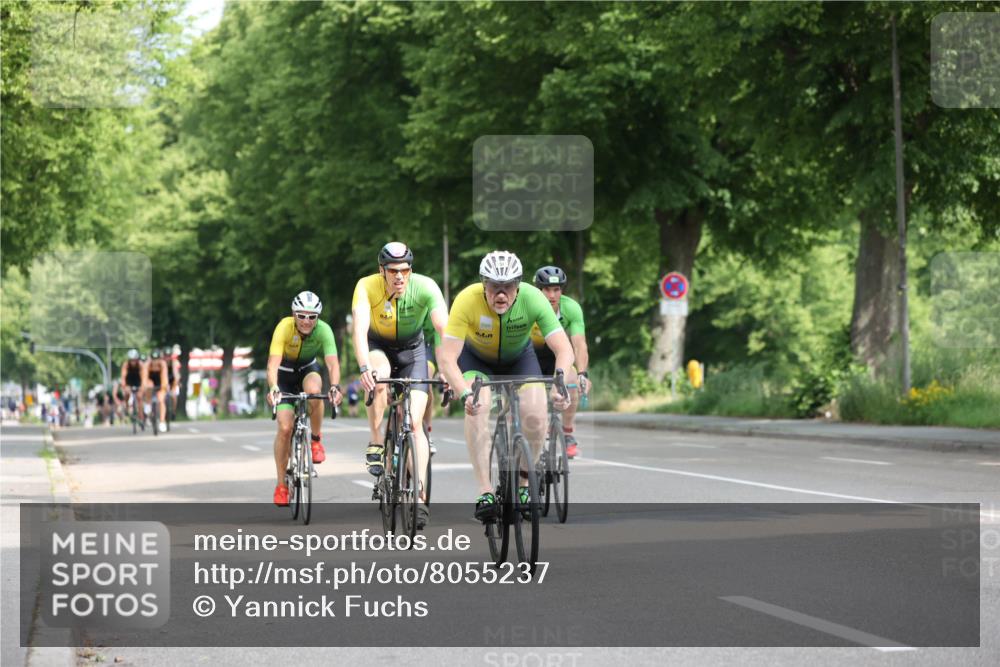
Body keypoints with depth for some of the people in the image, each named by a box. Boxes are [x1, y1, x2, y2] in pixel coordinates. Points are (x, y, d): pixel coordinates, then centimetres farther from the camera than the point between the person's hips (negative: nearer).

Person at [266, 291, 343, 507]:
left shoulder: (323, 330, -26)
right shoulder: (284, 327, -30)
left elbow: (332, 363, -36)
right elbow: (273, 362, -39)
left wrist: (335, 387, -55)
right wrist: (273, 388, -56)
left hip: (308, 369, 1)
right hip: (285, 374, -1)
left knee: (314, 390, -36)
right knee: (285, 427, -15)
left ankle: (316, 439, -12)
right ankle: (281, 485, -2)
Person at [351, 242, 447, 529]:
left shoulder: (425, 287, -28)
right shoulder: (367, 287, -28)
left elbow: (444, 329, -35)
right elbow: (360, 330, -39)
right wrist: (364, 368, -54)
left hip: (411, 349, 0)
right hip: (377, 346, 0)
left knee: (414, 423, -12)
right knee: (380, 377, -36)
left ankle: (419, 498, -12)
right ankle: (375, 444, -17)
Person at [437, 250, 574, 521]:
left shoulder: (533, 298, -31)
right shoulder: (467, 300, -35)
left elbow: (564, 349, -33)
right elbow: (447, 357, -38)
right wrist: (465, 393, -54)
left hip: (519, 357, 1)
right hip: (476, 358, -1)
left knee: (536, 416, -19)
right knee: (478, 408, -29)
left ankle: (523, 484, 4)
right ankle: (485, 492, -25)